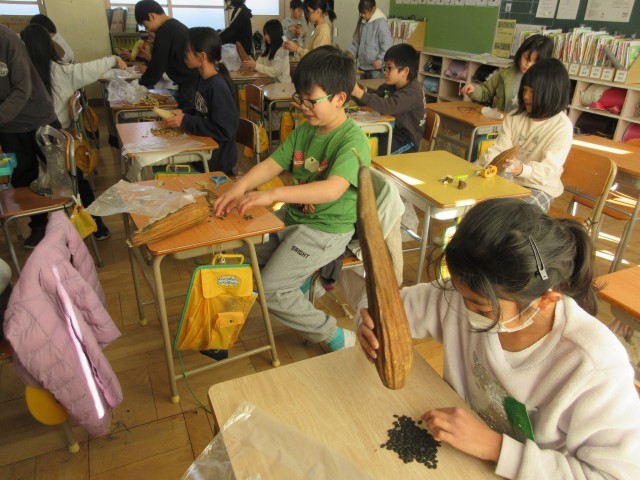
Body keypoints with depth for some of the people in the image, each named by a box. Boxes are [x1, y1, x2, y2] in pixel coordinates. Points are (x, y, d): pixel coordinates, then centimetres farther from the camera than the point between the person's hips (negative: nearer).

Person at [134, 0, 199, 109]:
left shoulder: (164, 31, -13)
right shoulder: (175, 26, 17)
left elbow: (157, 64, -11)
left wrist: (142, 83, 3)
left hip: (191, 84, -10)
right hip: (196, 80, 10)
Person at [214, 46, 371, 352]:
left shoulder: (353, 140, -21)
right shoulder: (304, 131, 3)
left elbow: (332, 189, -36)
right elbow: (271, 164, -1)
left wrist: (273, 194, -44)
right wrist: (241, 186, -21)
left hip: (326, 230, -8)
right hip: (292, 216, 9)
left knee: (270, 291, -15)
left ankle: (335, 337, 4)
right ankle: (302, 274, 23)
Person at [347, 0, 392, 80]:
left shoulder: (380, 22, -12)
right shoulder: (362, 22, 11)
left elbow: (387, 45, -15)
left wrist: (380, 59, -26)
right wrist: (350, 52, 0)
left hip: (375, 68, -8)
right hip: (362, 66, 8)